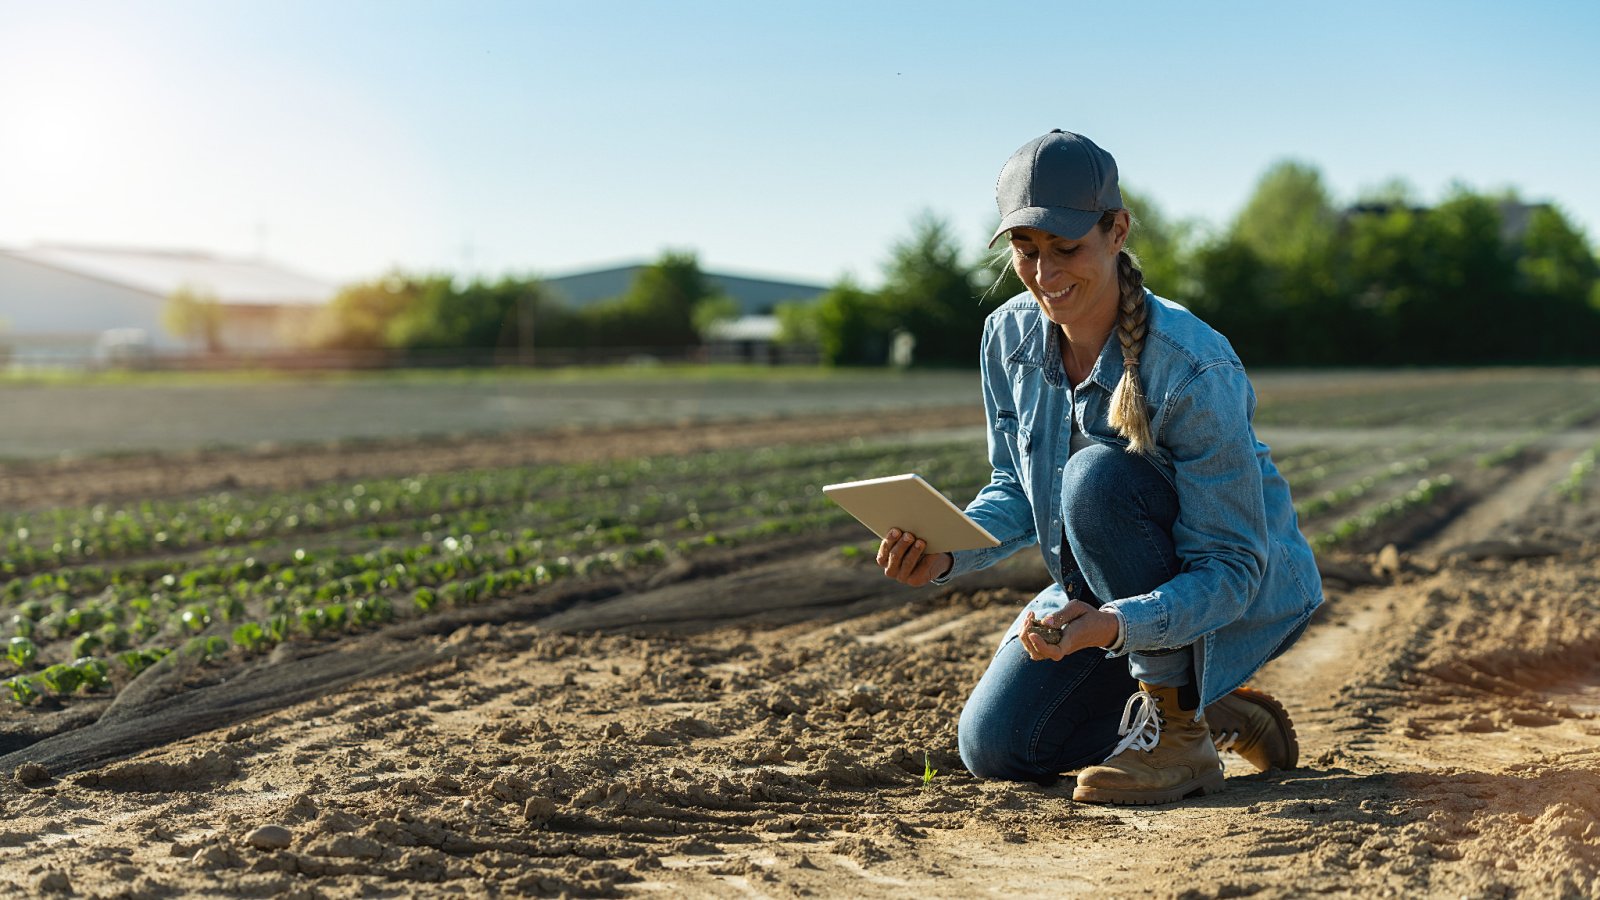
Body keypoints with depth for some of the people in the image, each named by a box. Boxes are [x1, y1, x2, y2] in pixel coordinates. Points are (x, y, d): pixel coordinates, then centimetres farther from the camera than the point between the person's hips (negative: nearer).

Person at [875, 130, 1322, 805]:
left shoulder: (1194, 369, -30)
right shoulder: (1009, 336, -10)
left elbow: (1232, 570, -28)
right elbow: (1017, 493, 0)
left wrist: (1113, 625, -45)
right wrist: (945, 553, -21)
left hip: (1249, 597, -6)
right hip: (1110, 595, 7)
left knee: (1098, 475, -34)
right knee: (994, 747, -6)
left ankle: (1183, 735, -19)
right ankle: (1223, 714, 14)